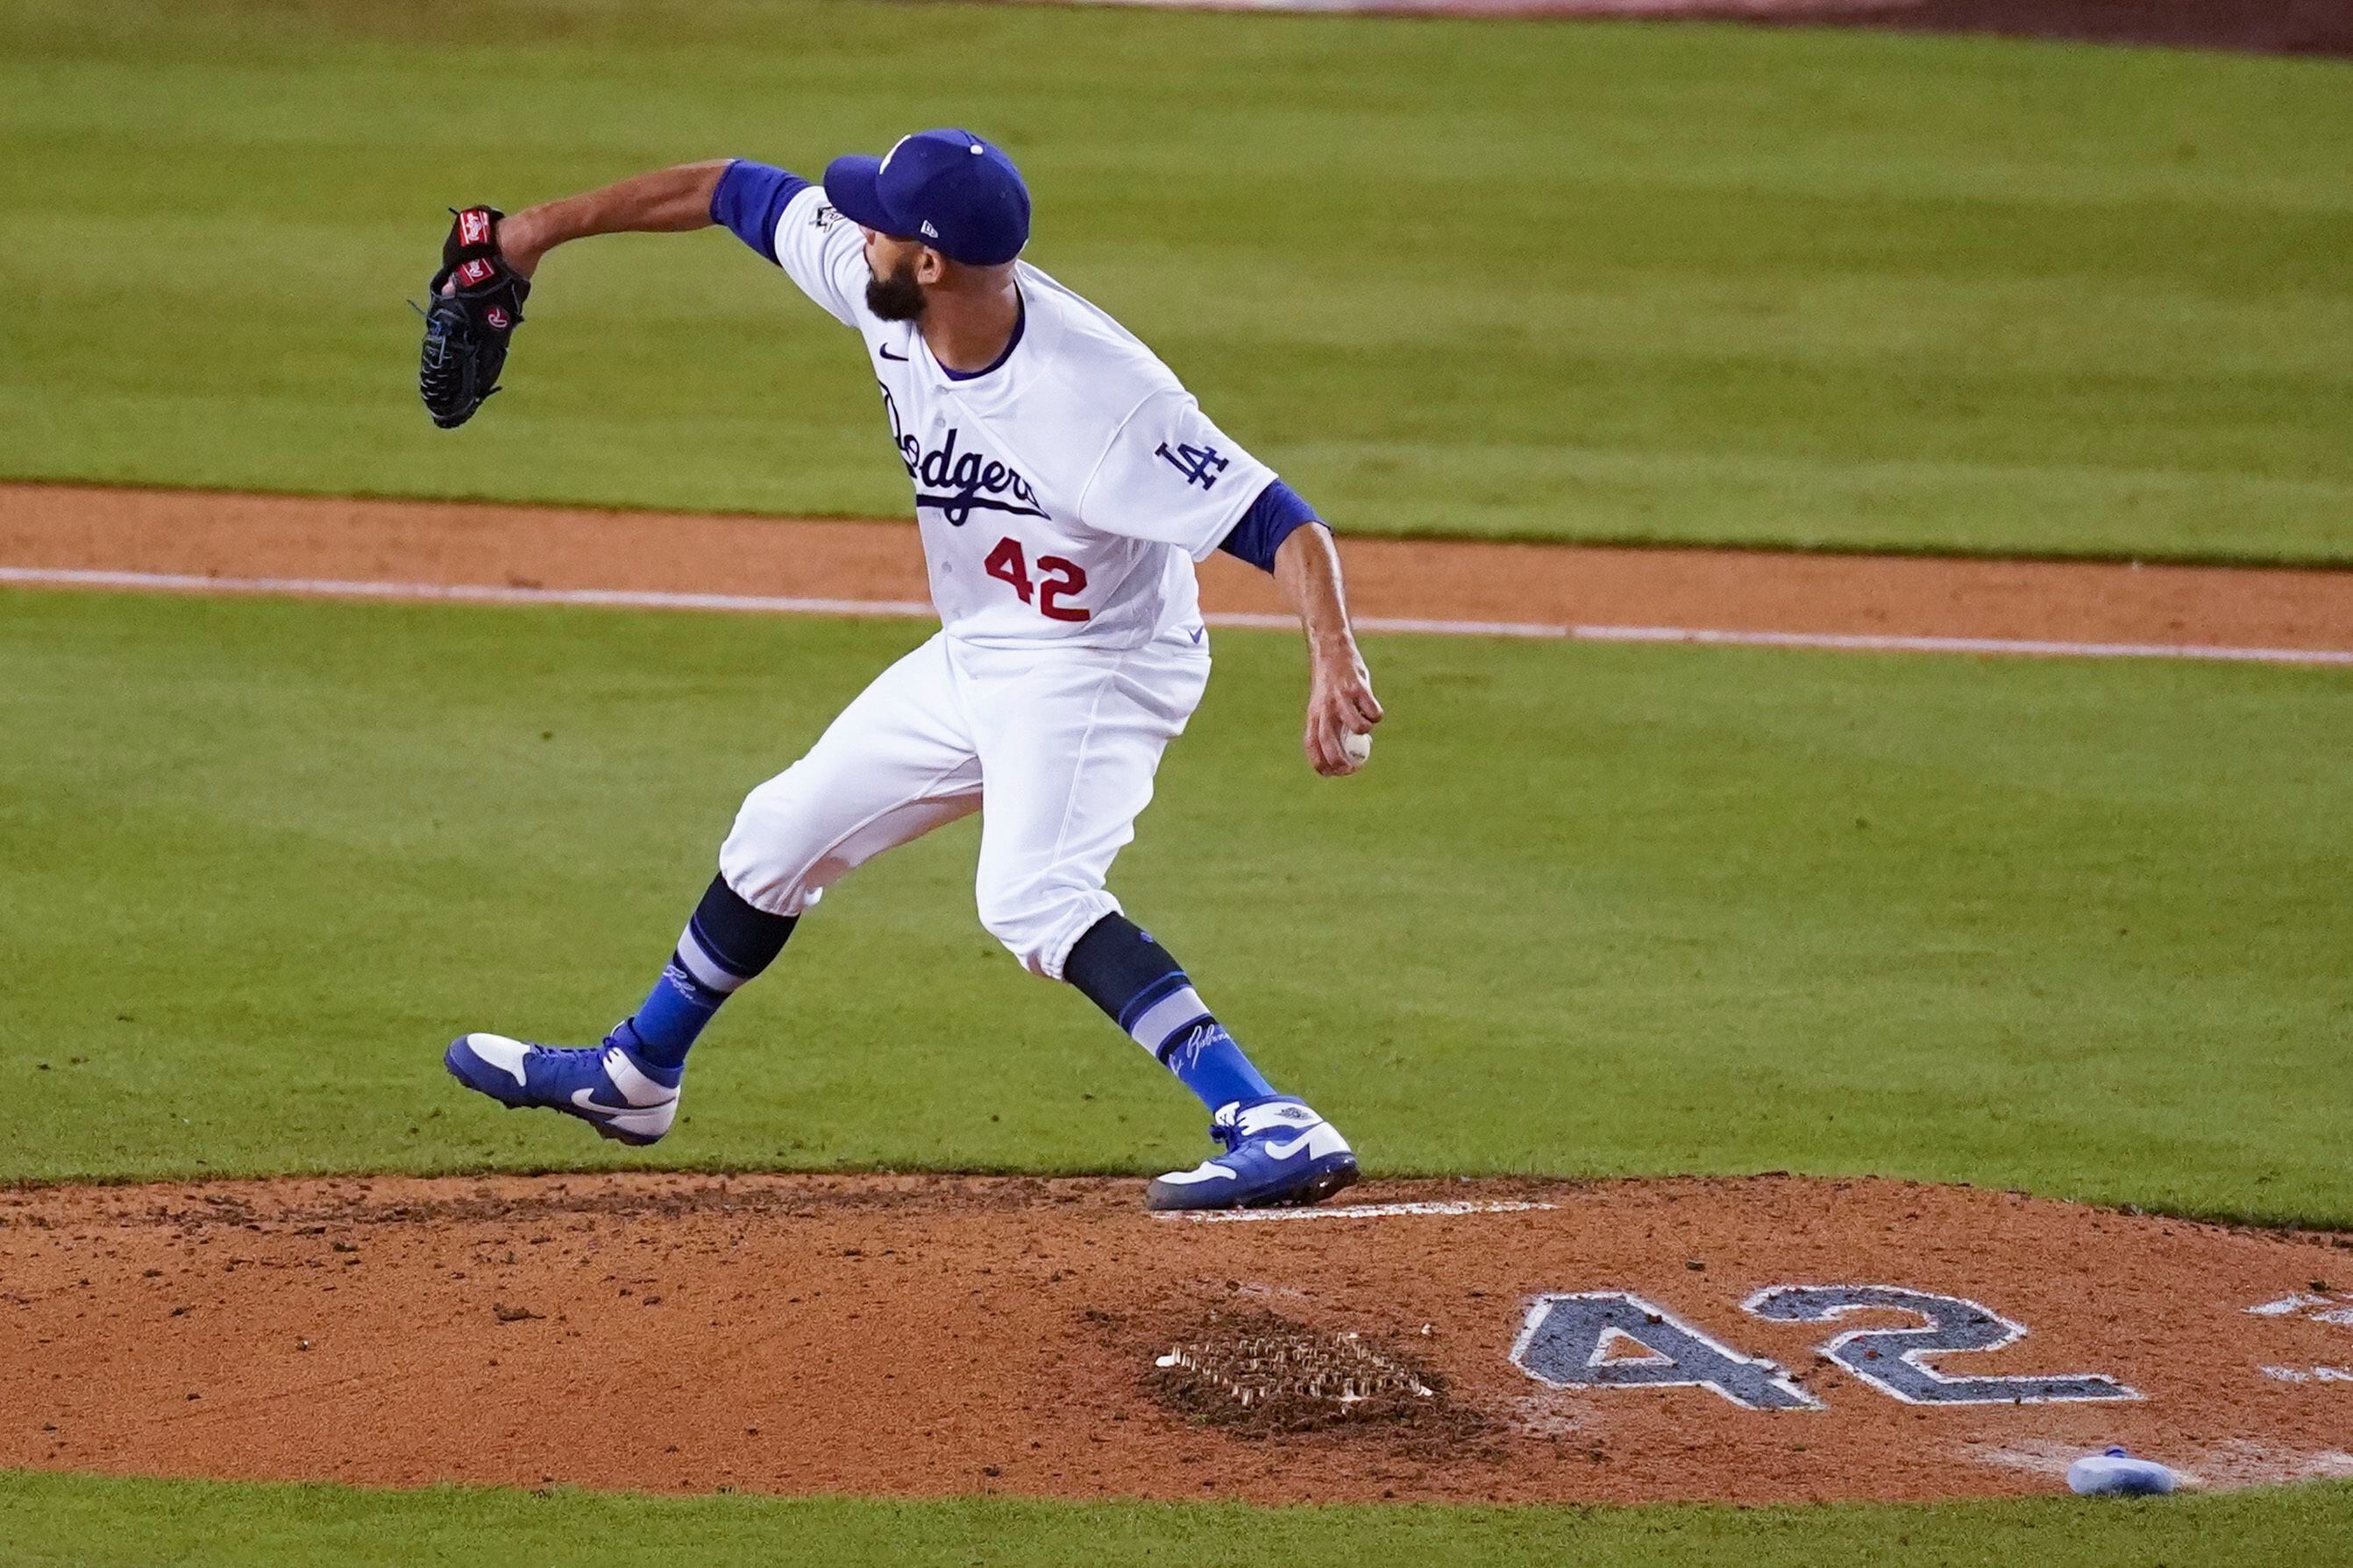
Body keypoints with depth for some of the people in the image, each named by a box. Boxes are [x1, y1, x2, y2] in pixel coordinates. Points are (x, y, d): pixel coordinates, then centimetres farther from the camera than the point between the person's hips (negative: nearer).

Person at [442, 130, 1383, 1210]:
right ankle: (634, 1078, 40)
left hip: (1095, 669, -9)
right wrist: (548, 226, 8)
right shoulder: (879, 294, -13)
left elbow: (1281, 524, -35)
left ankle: (1275, 1131, -37)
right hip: (971, 661, 9)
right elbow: (728, 192, 2)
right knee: (781, 834, 19)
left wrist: (1334, 663, -50)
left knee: (1030, 896, -31)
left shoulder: (1106, 402, -34)